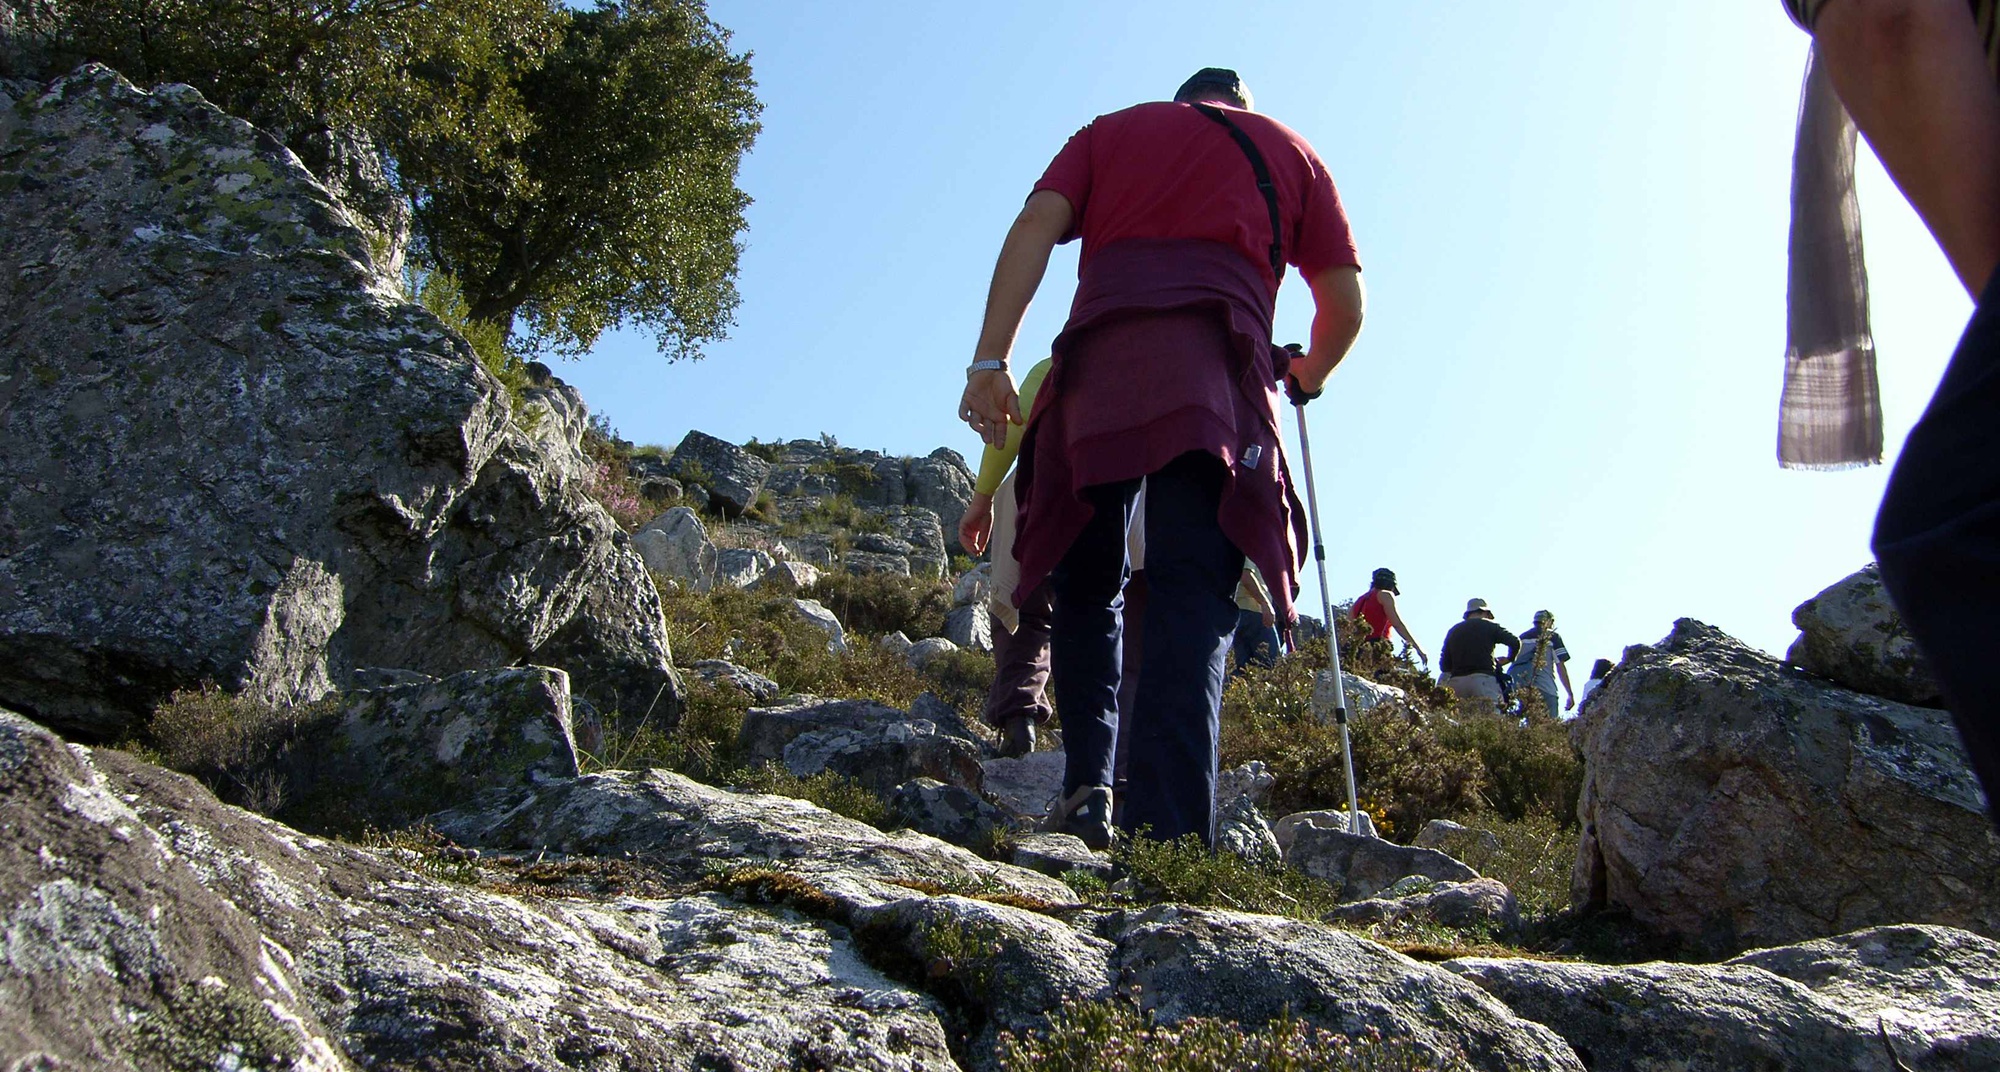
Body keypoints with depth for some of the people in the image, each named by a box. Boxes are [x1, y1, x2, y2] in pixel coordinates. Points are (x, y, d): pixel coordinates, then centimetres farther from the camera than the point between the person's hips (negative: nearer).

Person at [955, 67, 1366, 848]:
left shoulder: (1112, 129, 29)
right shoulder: (1289, 152, 29)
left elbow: (1036, 225, 8)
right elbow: (1346, 302, 21)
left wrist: (990, 359, -1)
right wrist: (1310, 374, 42)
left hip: (1098, 360, 1)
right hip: (1218, 372, -1)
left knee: (1087, 585, 12)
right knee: (1190, 600, -11)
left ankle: (1087, 784, -6)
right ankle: (1167, 840, -25)